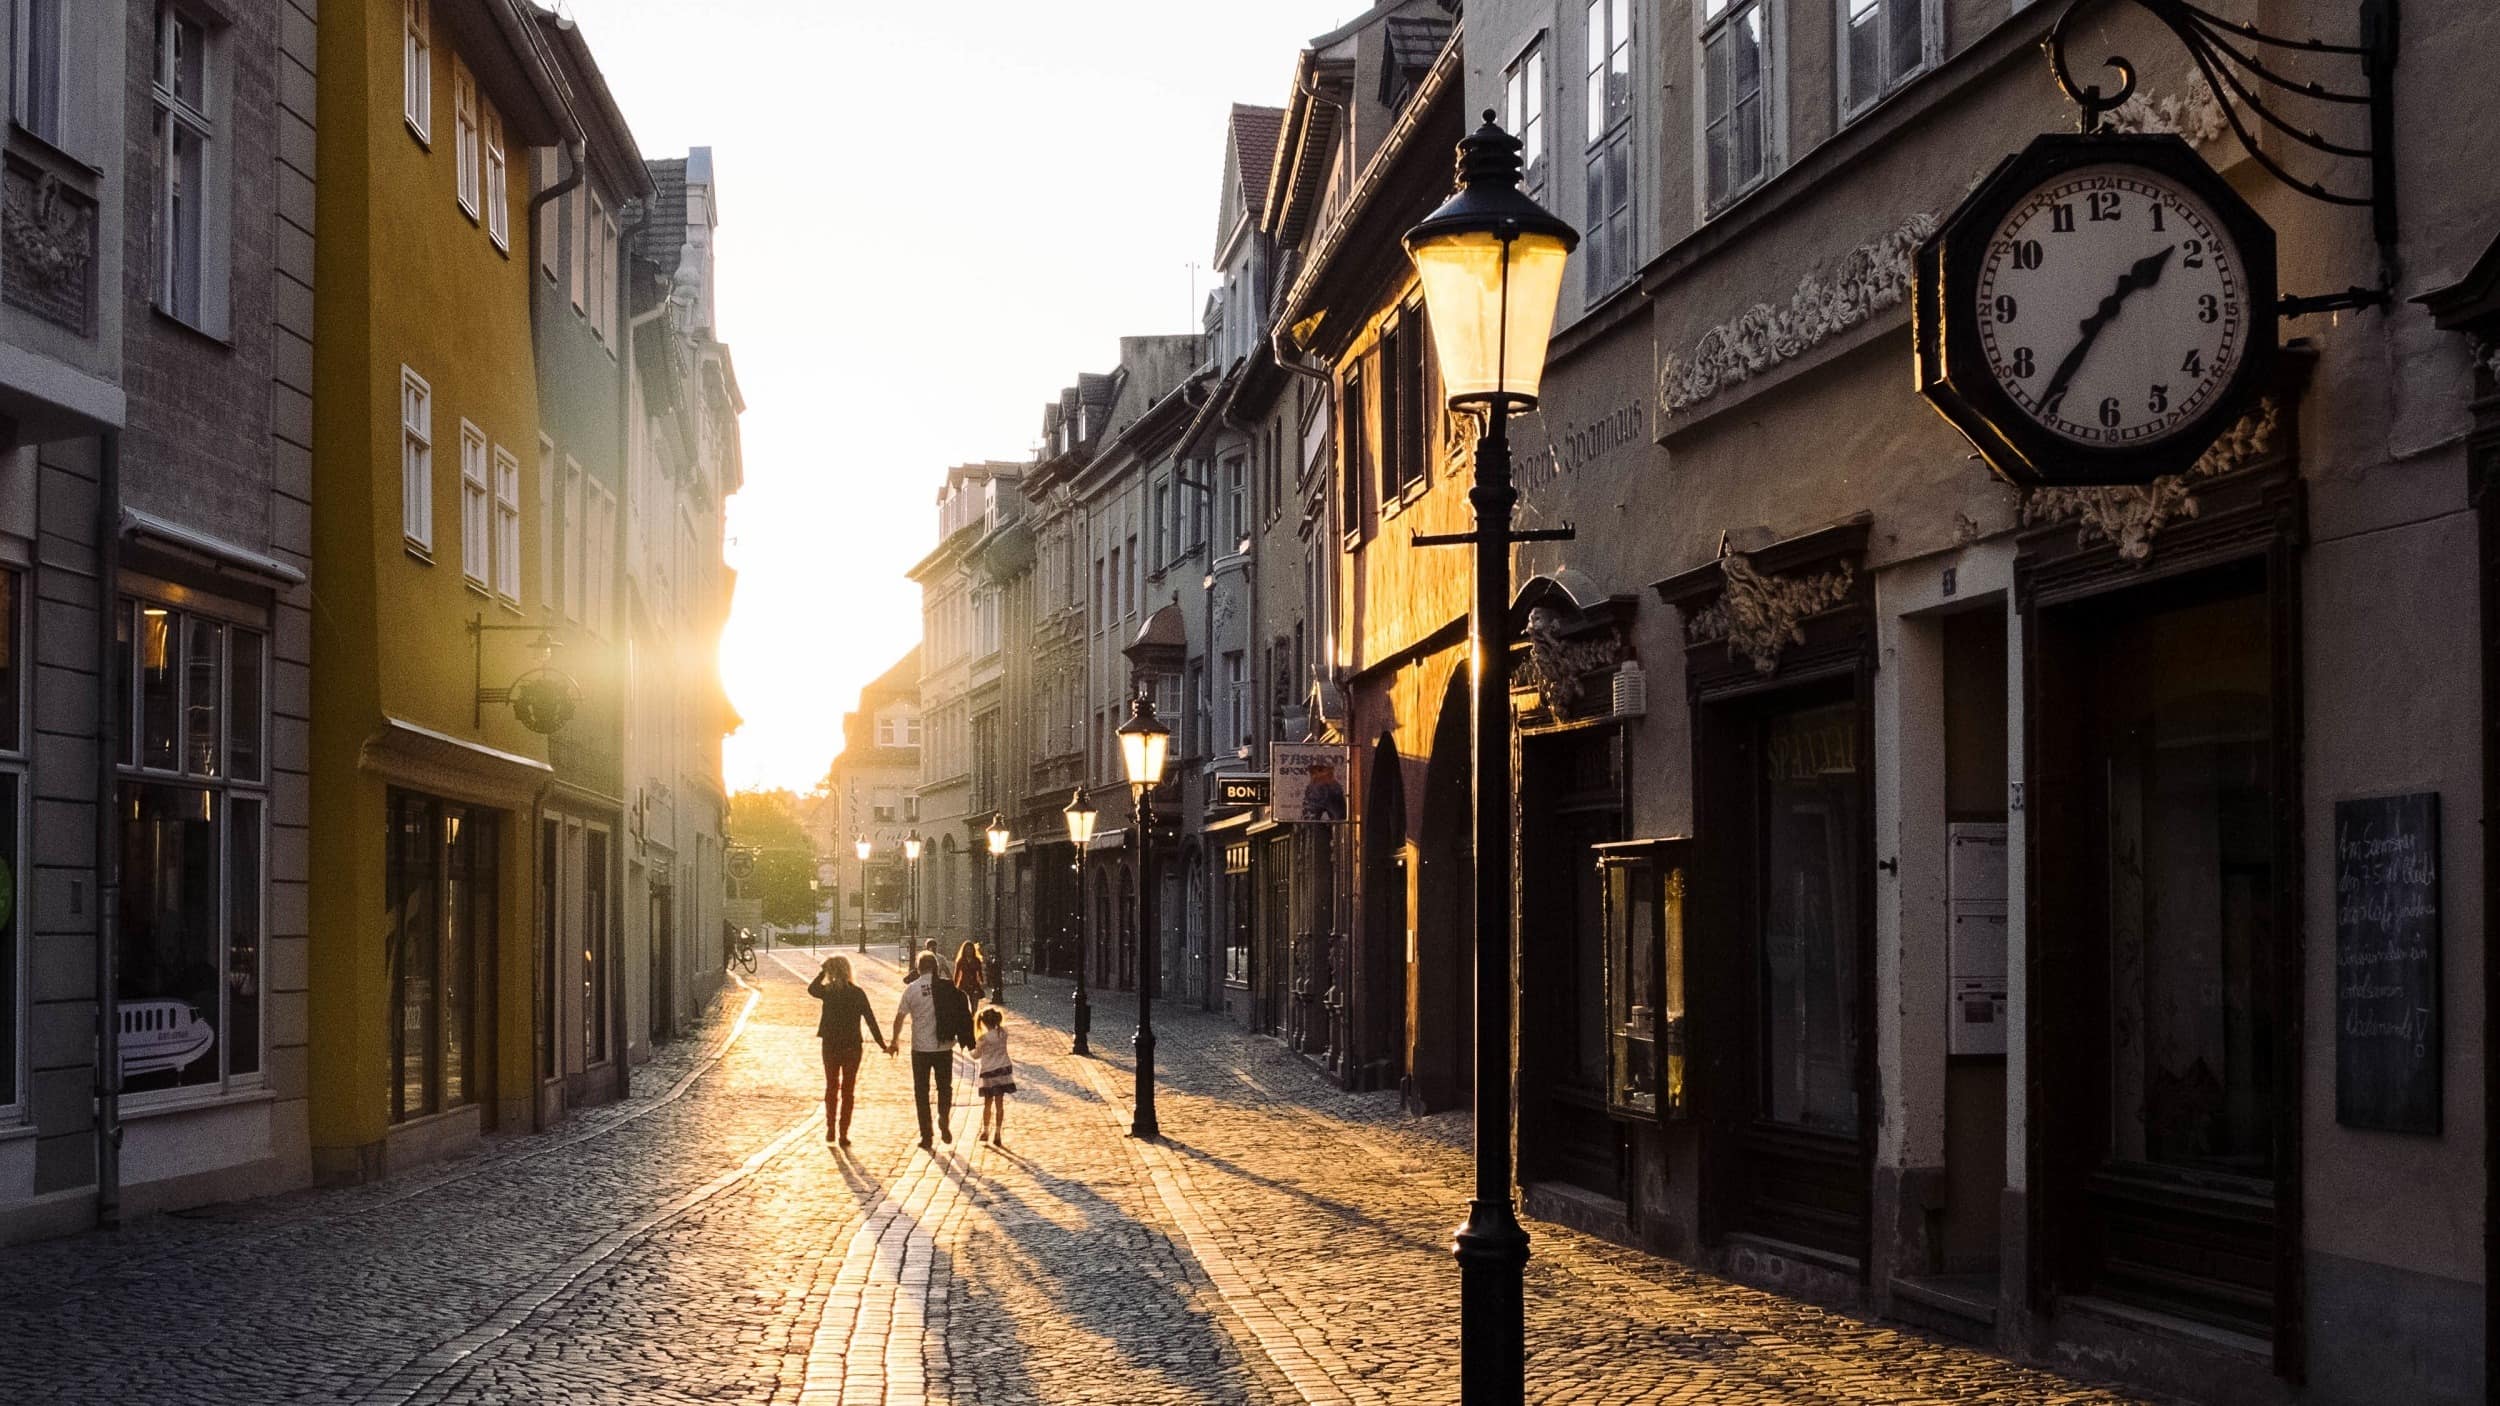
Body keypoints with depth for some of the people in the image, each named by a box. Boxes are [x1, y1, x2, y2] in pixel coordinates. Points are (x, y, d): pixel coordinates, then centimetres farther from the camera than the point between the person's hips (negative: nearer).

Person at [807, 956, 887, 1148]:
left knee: (831, 1087, 17)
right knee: (848, 1090, 7)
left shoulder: (828, 992, -8)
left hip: (830, 1046, 1)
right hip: (852, 1047, -1)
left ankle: (831, 1130, 18)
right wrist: (883, 1045, -1)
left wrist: (822, 972, 9)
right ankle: (843, 1134, 5)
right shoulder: (858, 994, -8)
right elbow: (871, 1020, -6)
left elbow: (811, 989, 15)